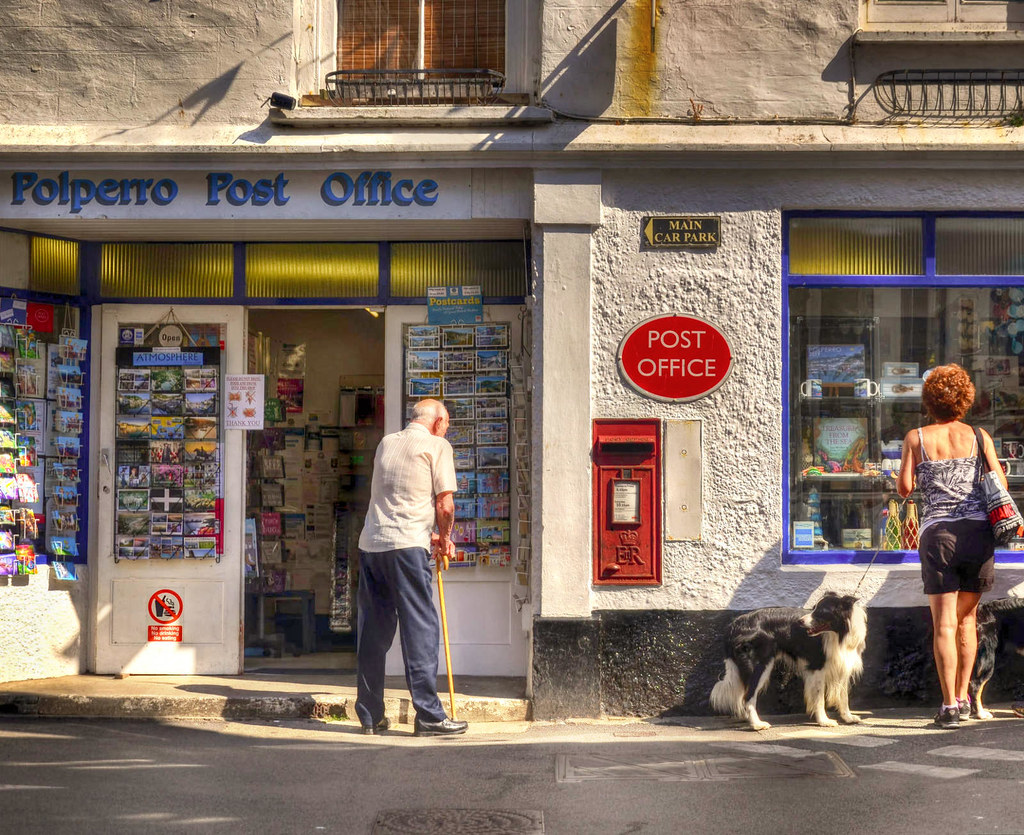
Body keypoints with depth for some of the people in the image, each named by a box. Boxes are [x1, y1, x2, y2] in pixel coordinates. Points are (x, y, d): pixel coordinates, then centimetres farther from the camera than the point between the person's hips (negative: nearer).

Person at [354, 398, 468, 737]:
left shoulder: (386, 443, 20)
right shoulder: (437, 446, 2)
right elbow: (445, 505, -4)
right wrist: (445, 540, 14)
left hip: (371, 541, 6)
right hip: (407, 545, -6)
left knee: (373, 631, 9)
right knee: (420, 629, -2)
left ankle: (370, 716, 14)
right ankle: (429, 715, -3)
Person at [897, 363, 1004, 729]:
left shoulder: (916, 438, 5)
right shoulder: (977, 436, 7)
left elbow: (904, 488, 2)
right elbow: (1000, 482, 2)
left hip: (937, 532, -2)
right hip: (977, 530, 2)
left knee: (944, 624, -1)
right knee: (967, 620, 15)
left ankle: (950, 705, -7)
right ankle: (963, 698, 16)